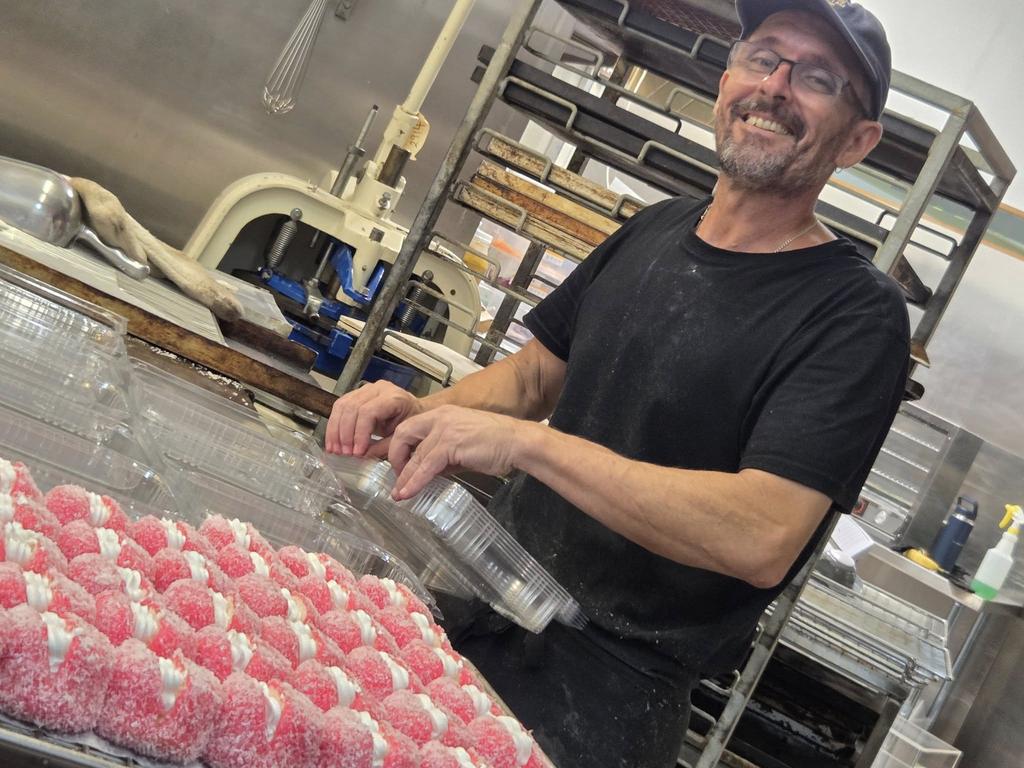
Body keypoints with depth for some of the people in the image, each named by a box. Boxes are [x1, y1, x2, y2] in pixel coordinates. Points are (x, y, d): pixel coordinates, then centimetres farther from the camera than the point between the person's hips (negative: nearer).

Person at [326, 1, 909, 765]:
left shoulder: (858, 313, -18)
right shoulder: (654, 230, 4)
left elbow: (763, 540, -29)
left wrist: (522, 442, -32)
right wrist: (424, 414, -8)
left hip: (608, 680, -6)